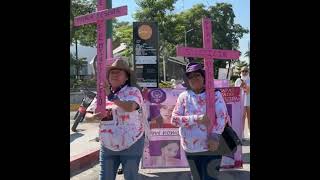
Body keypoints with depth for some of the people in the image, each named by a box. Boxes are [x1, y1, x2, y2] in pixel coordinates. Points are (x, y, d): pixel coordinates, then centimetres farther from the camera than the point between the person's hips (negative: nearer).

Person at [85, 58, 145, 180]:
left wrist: (111, 96, -31)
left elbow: (130, 107, -30)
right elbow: (87, 115, 7)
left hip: (131, 145, -4)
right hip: (107, 146, 4)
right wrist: (95, 117, -16)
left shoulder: (133, 91, -8)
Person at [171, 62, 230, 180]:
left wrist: (215, 136, -27)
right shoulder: (184, 96, 1)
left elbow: (223, 116, -12)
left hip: (210, 148, -2)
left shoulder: (214, 94, -3)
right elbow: (174, 119, -6)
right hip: (190, 149, 3)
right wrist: (196, 119, -20)